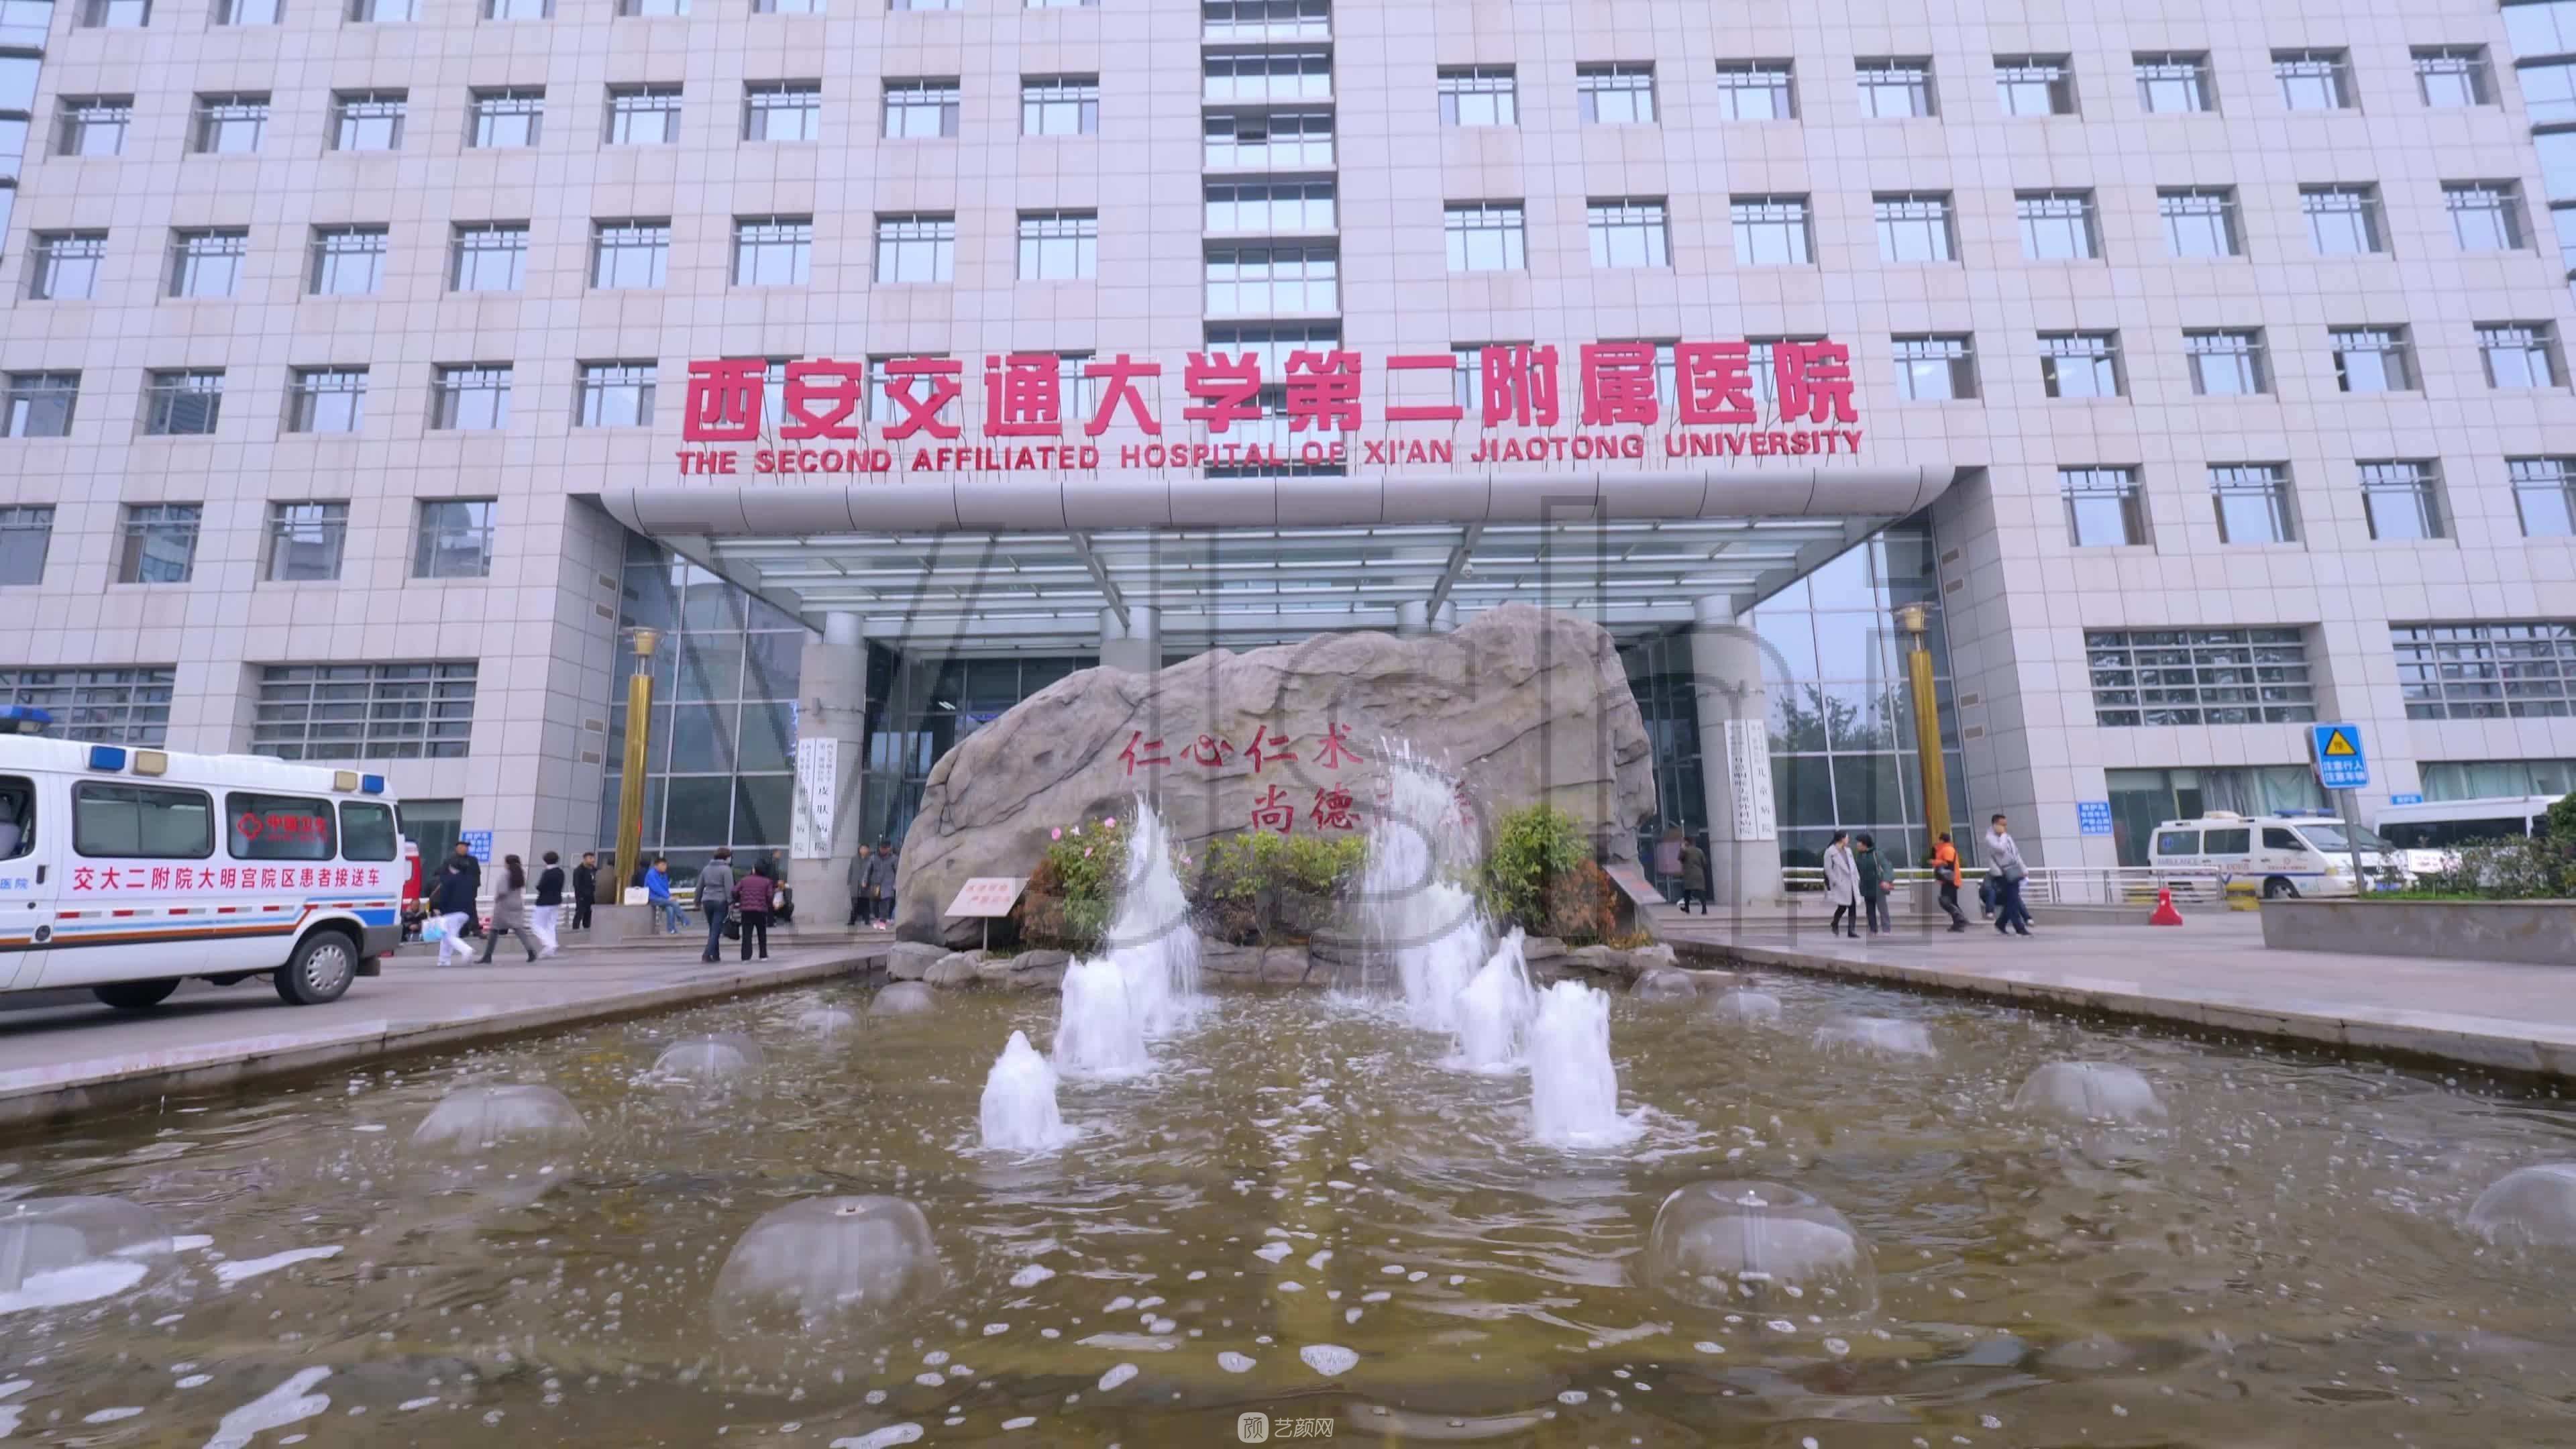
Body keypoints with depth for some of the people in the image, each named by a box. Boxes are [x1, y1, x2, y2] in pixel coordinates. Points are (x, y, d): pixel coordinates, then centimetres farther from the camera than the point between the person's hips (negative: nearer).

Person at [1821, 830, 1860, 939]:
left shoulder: (1848, 850, 13)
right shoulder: (1830, 851, -9)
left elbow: (1853, 865, 15)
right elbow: (1828, 869, -11)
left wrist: (1857, 878, 6)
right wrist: (1835, 882, -14)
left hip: (1851, 883, 7)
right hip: (1841, 883, -7)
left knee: (1853, 906, 2)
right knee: (1843, 906, -7)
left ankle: (1852, 930, 8)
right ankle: (1834, 924, 20)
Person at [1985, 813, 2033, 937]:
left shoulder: (2007, 837, 15)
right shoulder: (1990, 838, -8)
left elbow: (2016, 853, 19)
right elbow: (2000, 849, -25)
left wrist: (2024, 869, 14)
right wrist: (2003, 835, -12)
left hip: (2013, 872, 7)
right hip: (2002, 874, -7)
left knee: (2011, 901, 7)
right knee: (2012, 901, -7)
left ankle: (2000, 924, 20)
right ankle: (2020, 928, -3)